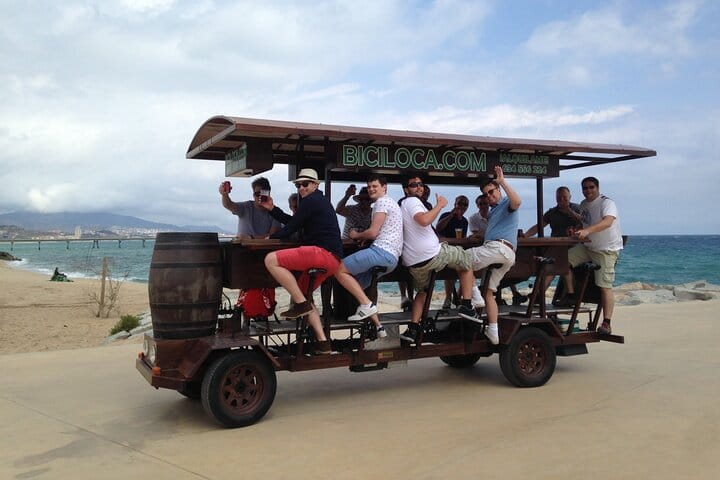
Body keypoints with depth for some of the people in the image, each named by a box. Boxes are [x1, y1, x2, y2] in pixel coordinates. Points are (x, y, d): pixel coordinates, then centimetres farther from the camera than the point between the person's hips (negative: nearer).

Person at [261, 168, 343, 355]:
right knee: (299, 294, 20)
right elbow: (292, 222, 29)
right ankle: (322, 342, 14)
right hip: (331, 260, 11)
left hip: (323, 252, -11)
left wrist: (271, 237, 12)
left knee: (271, 260, -19)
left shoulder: (311, 200, -4)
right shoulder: (320, 200, 28)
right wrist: (272, 209, 27)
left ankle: (301, 304, -15)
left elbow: (290, 228, -5)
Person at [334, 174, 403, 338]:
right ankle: (378, 327, 8)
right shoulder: (390, 203, 29)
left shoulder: (382, 202, -4)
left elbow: (373, 232, -12)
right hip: (391, 258, 10)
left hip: (382, 251, -10)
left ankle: (367, 305, -15)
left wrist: (356, 236, 7)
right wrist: (363, 237, 14)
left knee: (340, 270, -12)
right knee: (356, 286, 14)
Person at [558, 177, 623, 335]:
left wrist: (587, 231, -47)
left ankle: (606, 324, -11)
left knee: (605, 286, -13)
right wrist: (577, 231, 1)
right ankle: (570, 295, 0)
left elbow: (607, 222, -33)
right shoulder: (583, 205, 11)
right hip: (588, 247, 7)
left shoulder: (607, 203, -14)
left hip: (607, 249, -7)